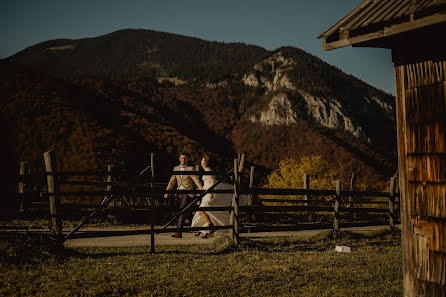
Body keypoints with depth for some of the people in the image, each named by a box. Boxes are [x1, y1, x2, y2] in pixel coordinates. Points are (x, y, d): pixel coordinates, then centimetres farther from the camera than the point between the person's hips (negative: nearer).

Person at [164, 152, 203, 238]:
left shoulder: (190, 169, 1)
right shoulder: (176, 168, 16)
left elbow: (196, 180, -5)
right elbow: (172, 181, 16)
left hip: (187, 193, -5)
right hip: (179, 193, 5)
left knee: (182, 210, -16)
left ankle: (178, 231, -21)